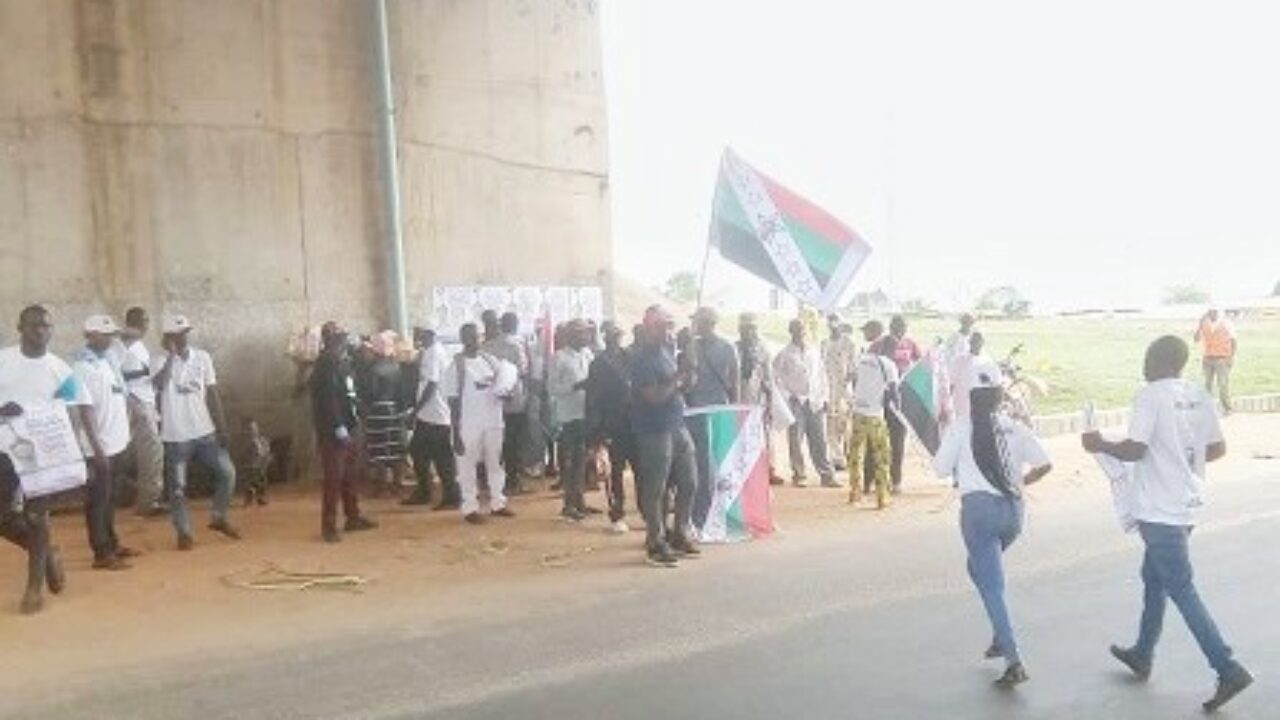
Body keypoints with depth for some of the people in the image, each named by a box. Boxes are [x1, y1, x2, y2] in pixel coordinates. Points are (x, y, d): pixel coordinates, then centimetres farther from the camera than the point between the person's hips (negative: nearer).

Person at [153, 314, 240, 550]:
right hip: (176, 436, -3)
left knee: (227, 472, 1)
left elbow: (212, 394, 7)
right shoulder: (161, 361, -9)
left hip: (205, 431, 4)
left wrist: (222, 428, 4)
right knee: (178, 488, 4)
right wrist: (171, 355, -26)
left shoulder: (202, 358, 2)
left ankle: (219, 519, 20)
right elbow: (158, 384, -31)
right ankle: (184, 533, 18)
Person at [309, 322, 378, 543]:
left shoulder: (344, 363, 15)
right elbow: (328, 398, -22)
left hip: (350, 428, 9)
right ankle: (328, 526, -2)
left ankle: (353, 517, 28)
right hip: (333, 432, -9)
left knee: (351, 476, 17)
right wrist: (338, 427, -26)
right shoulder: (324, 365, -13)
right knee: (334, 478, -7)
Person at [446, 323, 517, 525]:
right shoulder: (456, 366, -6)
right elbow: (453, 402, -7)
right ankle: (470, 507, 11)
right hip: (469, 425, -5)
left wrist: (504, 390, -9)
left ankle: (497, 503, 24)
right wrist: (455, 434, -10)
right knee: (468, 467, 3)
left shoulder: (491, 360, 6)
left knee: (495, 463, 12)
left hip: (493, 422, 5)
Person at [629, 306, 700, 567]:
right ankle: (656, 544, 8)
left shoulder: (667, 350, 12)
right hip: (655, 430, -8)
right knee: (655, 489, -1)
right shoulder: (641, 357, -14)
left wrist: (684, 384, 1)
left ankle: (679, 535, 25)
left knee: (687, 482, 12)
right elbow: (654, 396, -19)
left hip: (677, 425, 9)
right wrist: (677, 379, -14)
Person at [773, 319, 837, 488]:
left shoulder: (814, 352, 11)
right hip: (796, 404, -3)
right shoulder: (785, 355, -1)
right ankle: (798, 475, 11)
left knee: (820, 441, 2)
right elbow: (777, 377, -2)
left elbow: (822, 375, 15)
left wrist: (824, 397, 9)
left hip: (815, 403, 3)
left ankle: (827, 475, 6)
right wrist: (788, 397, -7)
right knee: (795, 441, 0)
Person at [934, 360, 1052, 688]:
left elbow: (941, 469, -3)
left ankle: (1014, 660, -10)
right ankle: (1001, 637, 26)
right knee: (980, 568, 28)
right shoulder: (1014, 427, 6)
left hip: (980, 507, -5)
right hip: (1013, 508, 5)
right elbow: (1044, 464, 2)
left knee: (992, 585, -1)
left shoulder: (961, 428, -3)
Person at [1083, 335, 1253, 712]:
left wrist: (1101, 445, -5)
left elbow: (1135, 448, -23)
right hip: (1186, 503, 8)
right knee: (1154, 577, 21)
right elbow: (1217, 448, 10)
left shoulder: (1151, 396, -16)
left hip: (1159, 509, -8)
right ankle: (1142, 654, 34)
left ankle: (1229, 670, -4)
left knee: (1181, 589, -3)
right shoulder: (1199, 396, 6)